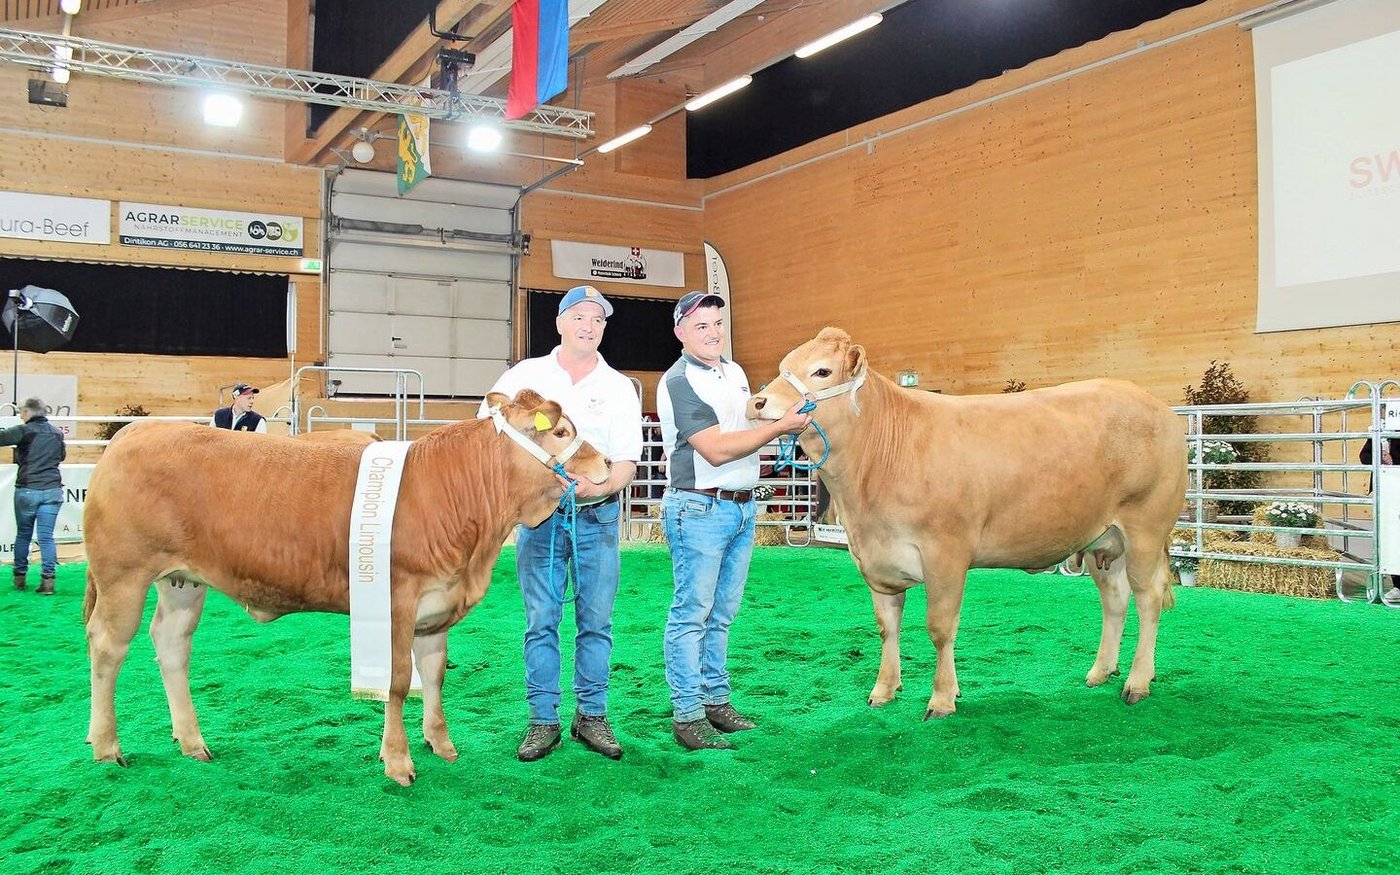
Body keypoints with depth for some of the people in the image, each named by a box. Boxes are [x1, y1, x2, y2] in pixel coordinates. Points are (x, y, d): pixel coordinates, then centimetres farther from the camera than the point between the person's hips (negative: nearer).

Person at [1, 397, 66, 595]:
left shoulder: (23, 431, -7)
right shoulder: (57, 432, 9)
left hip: (27, 489, -3)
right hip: (52, 490, 3)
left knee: (23, 535, 13)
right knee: (46, 536, 2)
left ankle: (20, 577, 22)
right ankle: (48, 579, -4)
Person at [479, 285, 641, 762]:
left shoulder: (619, 388, 6)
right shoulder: (525, 375, 5)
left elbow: (627, 463, 2)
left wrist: (600, 486, -20)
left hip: (598, 515, 1)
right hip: (539, 513, 0)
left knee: (596, 621, 4)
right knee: (541, 620, 2)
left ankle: (592, 716, 17)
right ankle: (543, 720, 12)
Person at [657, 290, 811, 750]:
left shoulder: (735, 373, 15)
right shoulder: (679, 382, -11)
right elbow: (716, 450, -19)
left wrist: (784, 416, 9)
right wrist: (779, 427, -17)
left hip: (741, 506, 8)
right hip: (698, 509, -8)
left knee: (721, 612, 14)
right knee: (692, 613, -3)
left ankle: (715, 700, 23)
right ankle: (687, 716, 3)